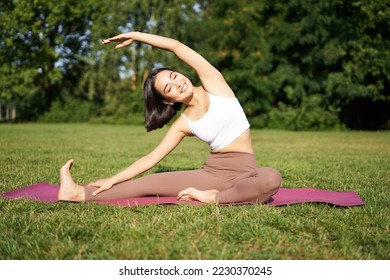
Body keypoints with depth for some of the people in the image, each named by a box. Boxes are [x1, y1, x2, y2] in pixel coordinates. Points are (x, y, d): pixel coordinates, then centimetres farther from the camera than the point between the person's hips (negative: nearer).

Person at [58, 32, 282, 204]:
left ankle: (213, 198, -30)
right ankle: (80, 193, -5)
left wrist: (135, 35, -1)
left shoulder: (214, 85, -3)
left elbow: (176, 46, -8)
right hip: (213, 171, 3)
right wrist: (112, 180, 1)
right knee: (151, 182, -10)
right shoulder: (183, 125, 4)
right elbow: (151, 159, 5)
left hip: (244, 171, -2)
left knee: (271, 179, -39)